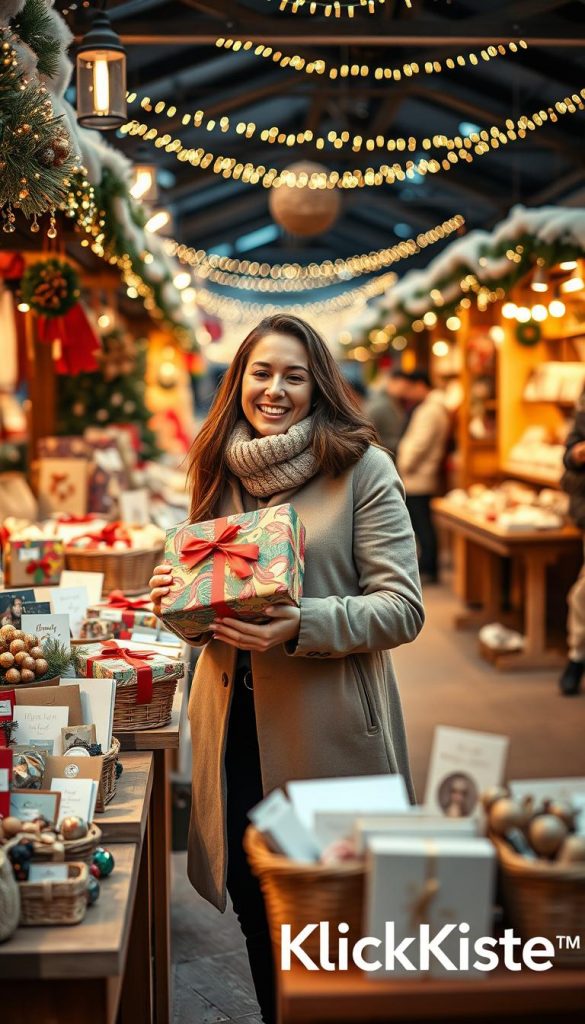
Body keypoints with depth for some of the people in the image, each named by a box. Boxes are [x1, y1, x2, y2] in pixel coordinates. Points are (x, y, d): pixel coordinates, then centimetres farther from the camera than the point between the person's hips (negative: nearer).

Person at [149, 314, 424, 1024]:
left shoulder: (362, 468, -8)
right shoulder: (220, 471, 9)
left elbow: (403, 607, -12)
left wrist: (303, 626, -26)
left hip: (328, 720, -4)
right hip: (235, 718, 5)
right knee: (254, 901, 15)